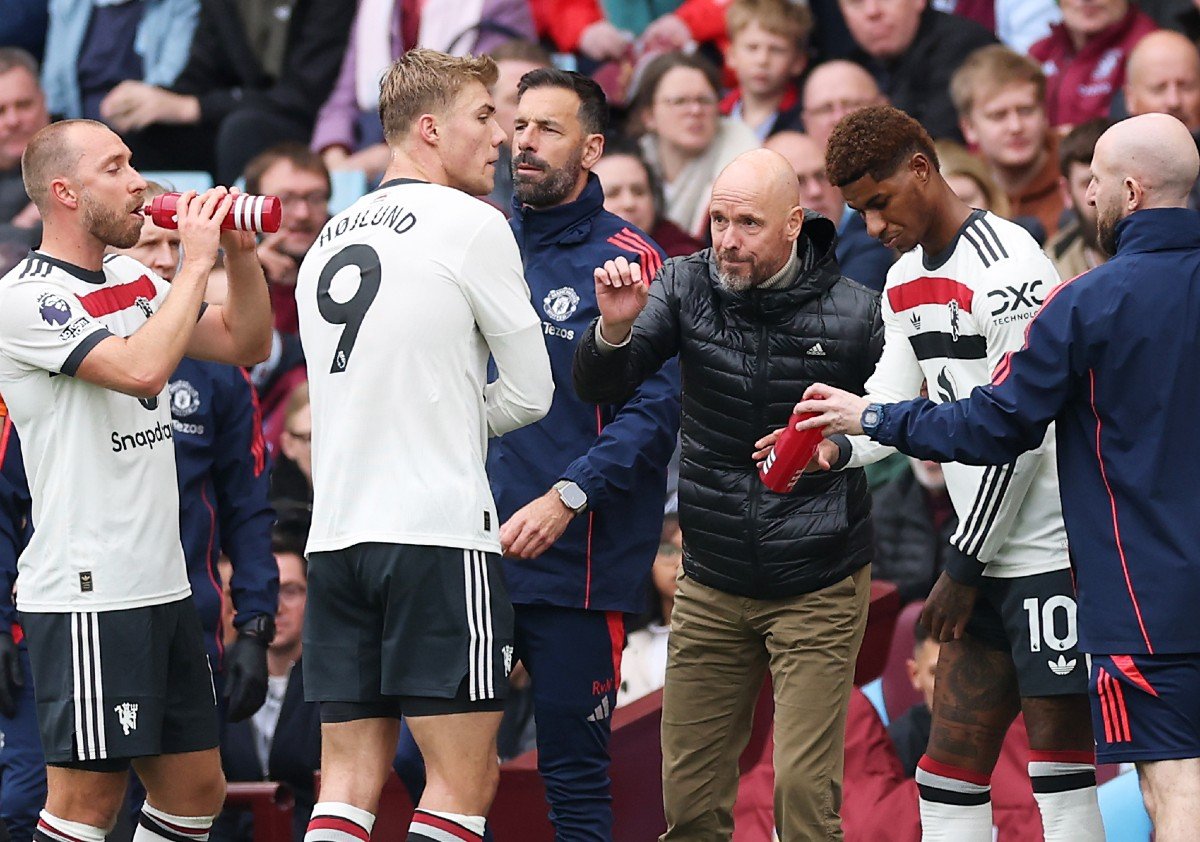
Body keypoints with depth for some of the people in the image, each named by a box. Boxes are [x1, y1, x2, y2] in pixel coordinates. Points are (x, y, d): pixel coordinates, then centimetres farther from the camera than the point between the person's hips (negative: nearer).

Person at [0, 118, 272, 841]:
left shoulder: (136, 283, 15)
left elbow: (248, 344, 20)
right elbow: (142, 368, -25)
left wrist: (241, 252, 3)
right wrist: (197, 262, -16)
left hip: (161, 584, 9)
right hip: (87, 592, -9)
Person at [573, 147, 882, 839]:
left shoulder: (852, 311, -9)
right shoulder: (687, 286, -2)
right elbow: (599, 389, -9)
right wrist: (615, 327, -27)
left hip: (817, 589, -3)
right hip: (711, 587, 3)